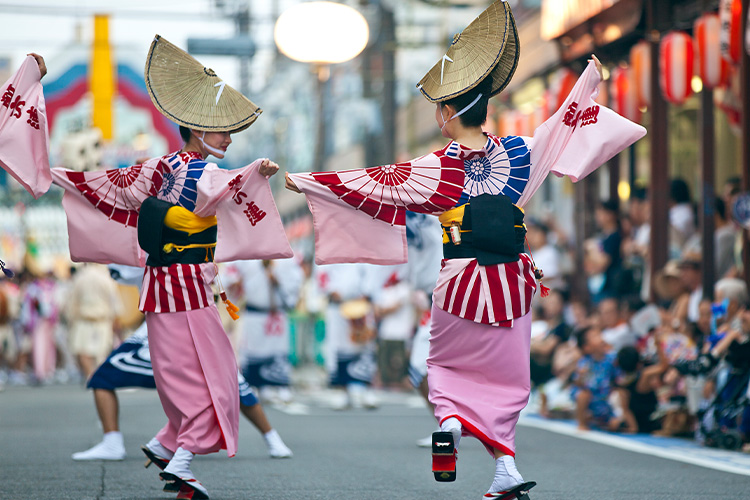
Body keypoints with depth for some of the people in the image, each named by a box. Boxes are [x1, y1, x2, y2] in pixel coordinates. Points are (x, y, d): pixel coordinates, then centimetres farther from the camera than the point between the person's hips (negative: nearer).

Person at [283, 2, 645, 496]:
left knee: (446, 363, 18)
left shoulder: (438, 168, -9)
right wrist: (590, 79, 31)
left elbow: (372, 183, -7)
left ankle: (449, 419, -12)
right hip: (512, 278, 2)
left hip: (461, 279, -2)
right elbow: (565, 123, 15)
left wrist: (303, 180, -1)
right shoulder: (518, 153, 0)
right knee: (506, 377, 10)